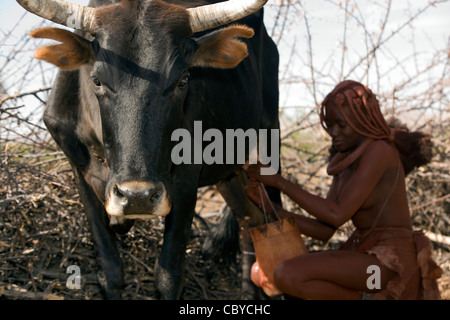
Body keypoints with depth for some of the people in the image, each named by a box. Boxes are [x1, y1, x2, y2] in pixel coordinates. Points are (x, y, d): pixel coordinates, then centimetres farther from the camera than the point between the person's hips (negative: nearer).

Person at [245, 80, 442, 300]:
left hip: (390, 264, -9)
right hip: (365, 259, 9)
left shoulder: (378, 152, -14)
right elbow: (324, 230, 7)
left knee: (287, 276, -27)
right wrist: (268, 205, -4)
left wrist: (279, 181, -15)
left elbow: (336, 216, -20)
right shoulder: (344, 163, 13)